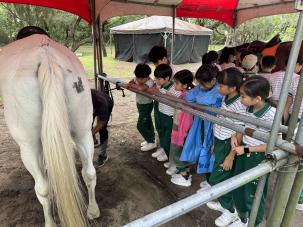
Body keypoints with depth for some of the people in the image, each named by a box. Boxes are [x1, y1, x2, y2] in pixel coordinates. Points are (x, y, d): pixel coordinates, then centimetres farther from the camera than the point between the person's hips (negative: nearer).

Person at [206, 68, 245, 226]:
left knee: (216, 179, 4)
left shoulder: (239, 106, -25)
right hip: (220, 142, 8)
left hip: (228, 146, -8)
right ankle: (224, 203, 43)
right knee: (223, 176, 21)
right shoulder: (226, 98, 1)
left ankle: (230, 211, 25)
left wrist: (231, 156, -17)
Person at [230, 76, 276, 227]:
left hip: (258, 159, -7)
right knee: (237, 191, 21)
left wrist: (246, 149, -19)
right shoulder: (249, 109, -4)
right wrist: (236, 136, -7)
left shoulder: (272, 115, -24)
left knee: (253, 195, 13)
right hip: (243, 155, 7)